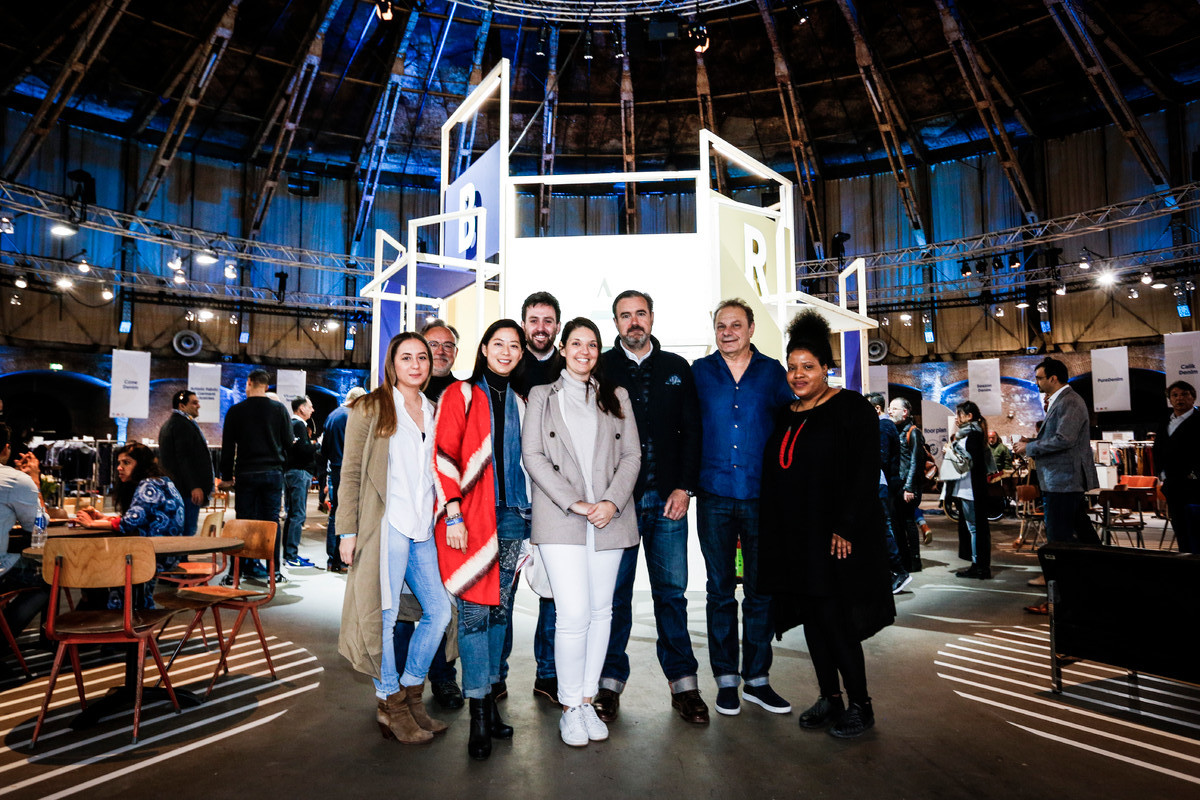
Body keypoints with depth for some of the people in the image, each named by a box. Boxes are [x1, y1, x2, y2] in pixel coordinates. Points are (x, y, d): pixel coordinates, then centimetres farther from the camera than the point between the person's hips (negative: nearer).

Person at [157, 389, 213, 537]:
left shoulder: (168, 424, 21)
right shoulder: (183, 424, -13)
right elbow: (184, 458, -21)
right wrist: (194, 486, -23)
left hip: (171, 487, 11)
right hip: (185, 488, -11)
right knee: (188, 530, -10)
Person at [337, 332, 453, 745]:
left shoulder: (434, 412, 16)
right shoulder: (370, 408, 1)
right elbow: (351, 474, -2)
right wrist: (348, 530, -8)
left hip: (423, 529, 6)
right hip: (386, 525, -6)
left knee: (439, 610, 6)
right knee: (385, 614, -1)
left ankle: (410, 692, 24)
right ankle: (390, 704, 17)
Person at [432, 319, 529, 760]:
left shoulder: (520, 403, 17)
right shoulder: (460, 395, 2)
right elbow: (444, 455, -5)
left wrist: (530, 514, 13)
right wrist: (454, 514, -12)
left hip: (511, 514, 5)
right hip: (470, 516, -5)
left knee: (500, 608, 9)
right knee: (475, 611, -4)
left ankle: (488, 697, 21)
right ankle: (479, 713, 4)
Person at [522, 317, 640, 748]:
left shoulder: (616, 397, 15)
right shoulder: (542, 396, 9)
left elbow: (631, 455, 8)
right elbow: (533, 456, -1)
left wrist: (612, 502, -8)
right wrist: (573, 503, -11)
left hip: (609, 519, 3)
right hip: (560, 519, -3)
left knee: (601, 611, 8)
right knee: (574, 613, -9)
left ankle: (587, 700, 23)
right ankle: (569, 708, 9)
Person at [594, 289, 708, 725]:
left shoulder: (677, 369, 11)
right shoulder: (601, 368, 5)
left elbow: (692, 431, 9)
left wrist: (684, 488, -1)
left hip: (668, 497, 2)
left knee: (671, 591, 7)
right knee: (615, 592, 5)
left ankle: (683, 683, 19)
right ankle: (610, 683, 18)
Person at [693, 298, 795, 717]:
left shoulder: (772, 371, 6)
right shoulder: (699, 372, 5)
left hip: (761, 495, 1)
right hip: (715, 497, 0)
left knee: (760, 589, 8)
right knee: (720, 590, 7)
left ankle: (757, 678, 22)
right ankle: (726, 680, 20)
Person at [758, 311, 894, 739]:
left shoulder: (851, 407, -5)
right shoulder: (785, 417, 13)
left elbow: (866, 474, -11)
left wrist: (846, 528, -17)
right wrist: (773, 535, 10)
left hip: (837, 537, -6)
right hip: (794, 539, 6)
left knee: (835, 618, -5)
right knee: (813, 617, 11)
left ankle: (860, 706, 12)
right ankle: (830, 697, 24)